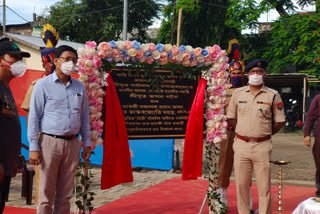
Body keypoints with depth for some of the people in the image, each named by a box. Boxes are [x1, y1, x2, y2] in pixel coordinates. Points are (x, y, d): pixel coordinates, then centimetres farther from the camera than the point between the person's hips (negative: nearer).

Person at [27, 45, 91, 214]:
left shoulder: (79, 86, 13)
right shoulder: (43, 85, -1)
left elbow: (84, 116, 18)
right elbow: (33, 117, -3)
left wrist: (87, 143, 13)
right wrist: (33, 147, -9)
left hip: (73, 144, 4)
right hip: (50, 142, -4)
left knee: (65, 194, 9)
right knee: (46, 193, 0)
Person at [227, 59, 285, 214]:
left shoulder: (273, 95, 1)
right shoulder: (238, 93, 7)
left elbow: (280, 121, 6)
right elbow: (231, 118, 15)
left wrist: (265, 134, 5)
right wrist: (242, 134, 11)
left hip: (262, 146, -2)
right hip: (241, 145, 2)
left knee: (264, 186, 0)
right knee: (241, 185, 7)